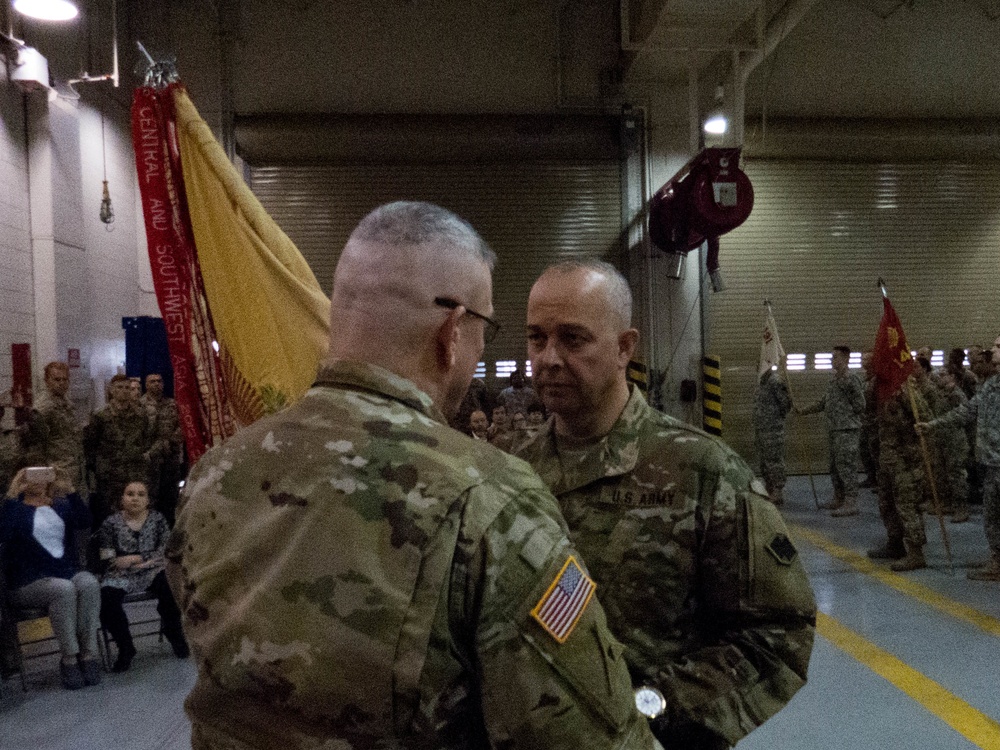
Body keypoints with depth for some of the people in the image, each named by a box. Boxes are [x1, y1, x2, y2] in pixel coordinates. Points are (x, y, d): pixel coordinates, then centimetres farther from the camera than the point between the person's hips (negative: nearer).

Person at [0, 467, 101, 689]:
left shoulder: (61, 505, 18)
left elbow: (85, 522, -2)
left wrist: (69, 490, -8)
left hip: (68, 572, 3)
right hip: (30, 582, -3)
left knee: (89, 583, -31)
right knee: (63, 589, -35)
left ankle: (88, 654, -29)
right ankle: (69, 659, -27)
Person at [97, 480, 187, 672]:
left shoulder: (157, 519, 8)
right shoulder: (111, 523, 5)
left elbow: (165, 551, 0)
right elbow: (107, 560, -3)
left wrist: (136, 559, -13)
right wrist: (148, 560, -11)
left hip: (153, 572, 0)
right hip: (121, 576, 0)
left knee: (170, 586, -31)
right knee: (107, 598, -32)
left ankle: (174, 635, -3)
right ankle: (125, 648, -8)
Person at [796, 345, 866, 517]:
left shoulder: (851, 380, -11)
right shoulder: (834, 381, 17)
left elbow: (860, 406, -12)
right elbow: (823, 402, 22)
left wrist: (845, 415, -2)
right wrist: (803, 410, 15)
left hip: (848, 429, -10)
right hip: (835, 430, 10)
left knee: (846, 465, -11)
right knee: (835, 466, 14)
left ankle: (851, 503, -10)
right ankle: (839, 500, 23)